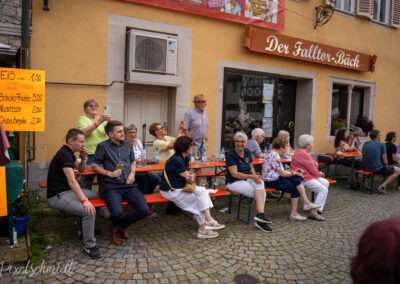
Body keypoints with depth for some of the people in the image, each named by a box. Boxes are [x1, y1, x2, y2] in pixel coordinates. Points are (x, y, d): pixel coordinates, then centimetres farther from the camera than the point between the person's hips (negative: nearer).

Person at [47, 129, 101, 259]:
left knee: (96, 195, 19)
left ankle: (86, 226, 31)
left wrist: (83, 157, -1)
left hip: (67, 190, 11)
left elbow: (81, 169, 20)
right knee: (89, 211, -28)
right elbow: (72, 181, -29)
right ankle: (89, 246, -12)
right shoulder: (64, 154, -21)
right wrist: (84, 200, -36)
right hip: (58, 196, -11)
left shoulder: (68, 153, 11)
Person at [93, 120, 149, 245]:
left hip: (129, 185, 5)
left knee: (144, 209, -17)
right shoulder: (103, 146, 0)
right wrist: (109, 173, -9)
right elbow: (95, 165, 6)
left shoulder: (128, 144, 14)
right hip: (112, 186, -4)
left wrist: (132, 173, 4)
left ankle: (120, 226, 14)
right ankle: (115, 227, 12)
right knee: (117, 213, -31)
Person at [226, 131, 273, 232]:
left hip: (248, 179, 6)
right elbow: (234, 174, -17)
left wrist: (255, 177, -4)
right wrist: (251, 176, -23)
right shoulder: (231, 154, -11)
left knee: (260, 183, -26)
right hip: (234, 182, -6)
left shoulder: (247, 152, 9)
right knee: (261, 192, -21)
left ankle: (260, 217, -27)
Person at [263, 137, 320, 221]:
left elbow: (280, 171, 16)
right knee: (295, 189, -3)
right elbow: (282, 173, -18)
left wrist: (293, 171, 11)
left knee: (297, 178, -1)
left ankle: (306, 203, -6)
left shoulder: (271, 153, 14)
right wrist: (295, 173, -3)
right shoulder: (275, 156, -18)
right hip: (272, 181, -10)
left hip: (274, 178, 10)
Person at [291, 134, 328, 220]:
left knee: (326, 183, 15)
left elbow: (312, 166, 18)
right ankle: (314, 213, -18)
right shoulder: (303, 154, -21)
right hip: (305, 178, -12)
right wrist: (319, 174, 2)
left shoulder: (302, 152, 15)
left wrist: (318, 173, 3)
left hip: (310, 175, 12)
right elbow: (312, 169, -17)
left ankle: (319, 208, 14)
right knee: (323, 190, -16)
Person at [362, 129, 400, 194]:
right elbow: (385, 161, -9)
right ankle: (382, 186, 0)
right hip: (377, 168, -7)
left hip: (366, 167, 7)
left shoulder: (365, 144, 7)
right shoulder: (381, 144, -9)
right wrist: (385, 164, 15)